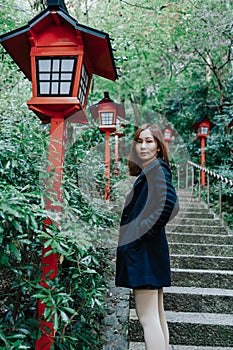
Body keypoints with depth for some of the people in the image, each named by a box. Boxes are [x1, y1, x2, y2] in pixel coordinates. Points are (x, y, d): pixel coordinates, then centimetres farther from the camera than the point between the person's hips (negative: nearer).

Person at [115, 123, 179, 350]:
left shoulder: (157, 170, -11)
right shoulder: (147, 172, 16)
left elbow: (169, 204, -26)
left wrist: (142, 234, -18)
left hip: (144, 253, -10)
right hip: (144, 252, 10)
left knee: (148, 318, -4)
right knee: (157, 316, 16)